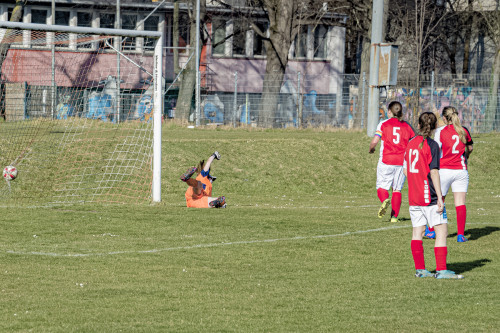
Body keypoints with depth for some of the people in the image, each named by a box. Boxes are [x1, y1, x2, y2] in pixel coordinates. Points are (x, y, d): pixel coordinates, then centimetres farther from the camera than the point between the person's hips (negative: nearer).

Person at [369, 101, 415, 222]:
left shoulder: (384, 124, -1)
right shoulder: (407, 126, 8)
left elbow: (374, 141, -8)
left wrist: (371, 149, 12)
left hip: (386, 161, -2)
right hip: (401, 162, 2)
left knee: (382, 186, 5)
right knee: (397, 190, 10)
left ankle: (384, 200, -27)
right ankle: (394, 216, 4)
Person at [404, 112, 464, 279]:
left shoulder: (411, 143, 9)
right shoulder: (431, 145, -11)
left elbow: (406, 170, 15)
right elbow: (434, 172, -16)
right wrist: (439, 197, -15)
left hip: (413, 195, 7)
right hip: (429, 196, -7)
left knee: (417, 231, 10)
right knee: (442, 230, -6)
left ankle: (420, 269, 14)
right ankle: (441, 270, -13)